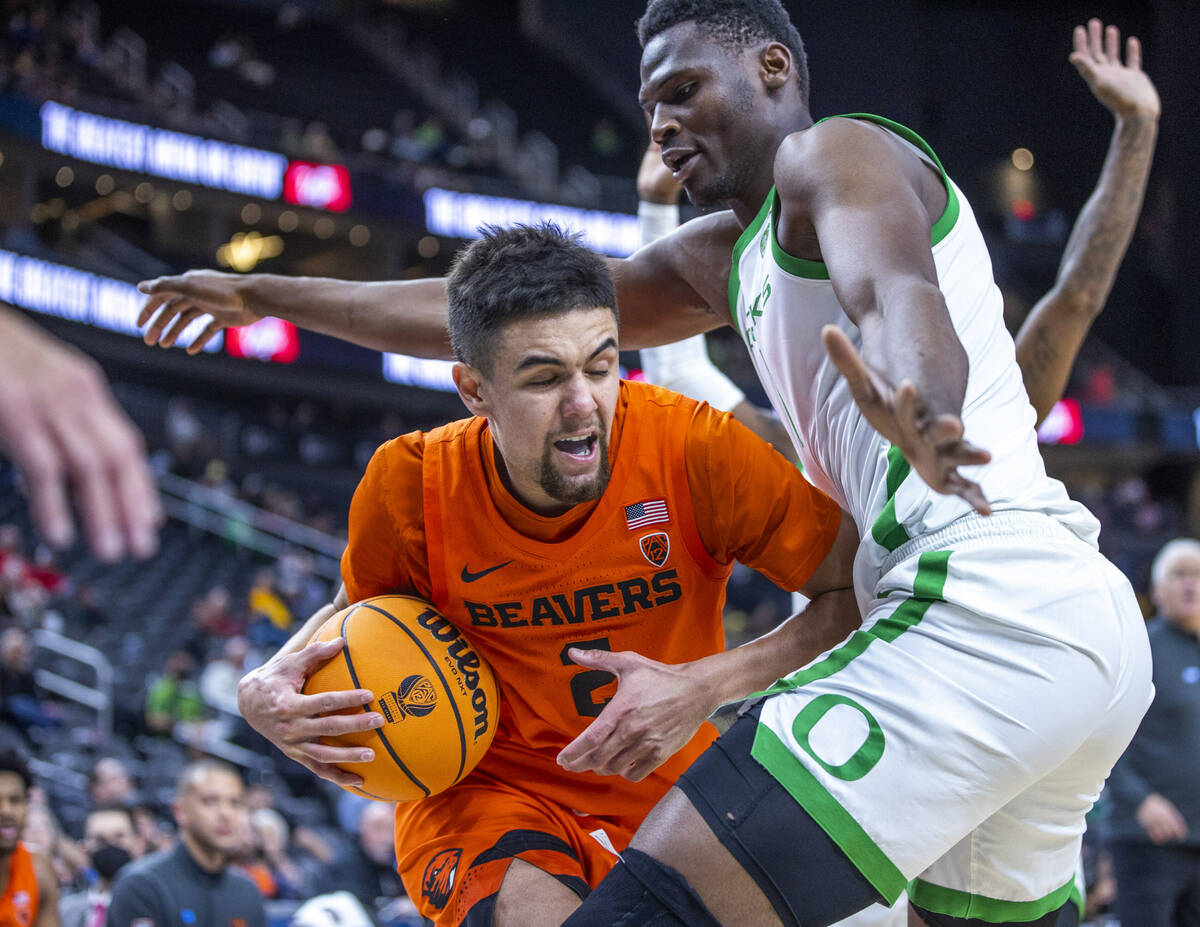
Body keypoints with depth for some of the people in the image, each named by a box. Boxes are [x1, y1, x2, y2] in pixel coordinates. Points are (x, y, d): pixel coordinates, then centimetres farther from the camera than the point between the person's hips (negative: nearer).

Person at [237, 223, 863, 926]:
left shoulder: (692, 450, -18)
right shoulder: (410, 487, -13)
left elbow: (863, 594, -12)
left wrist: (705, 685, -24)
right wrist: (267, 689, -12)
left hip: (669, 792, 3)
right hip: (486, 790, -3)